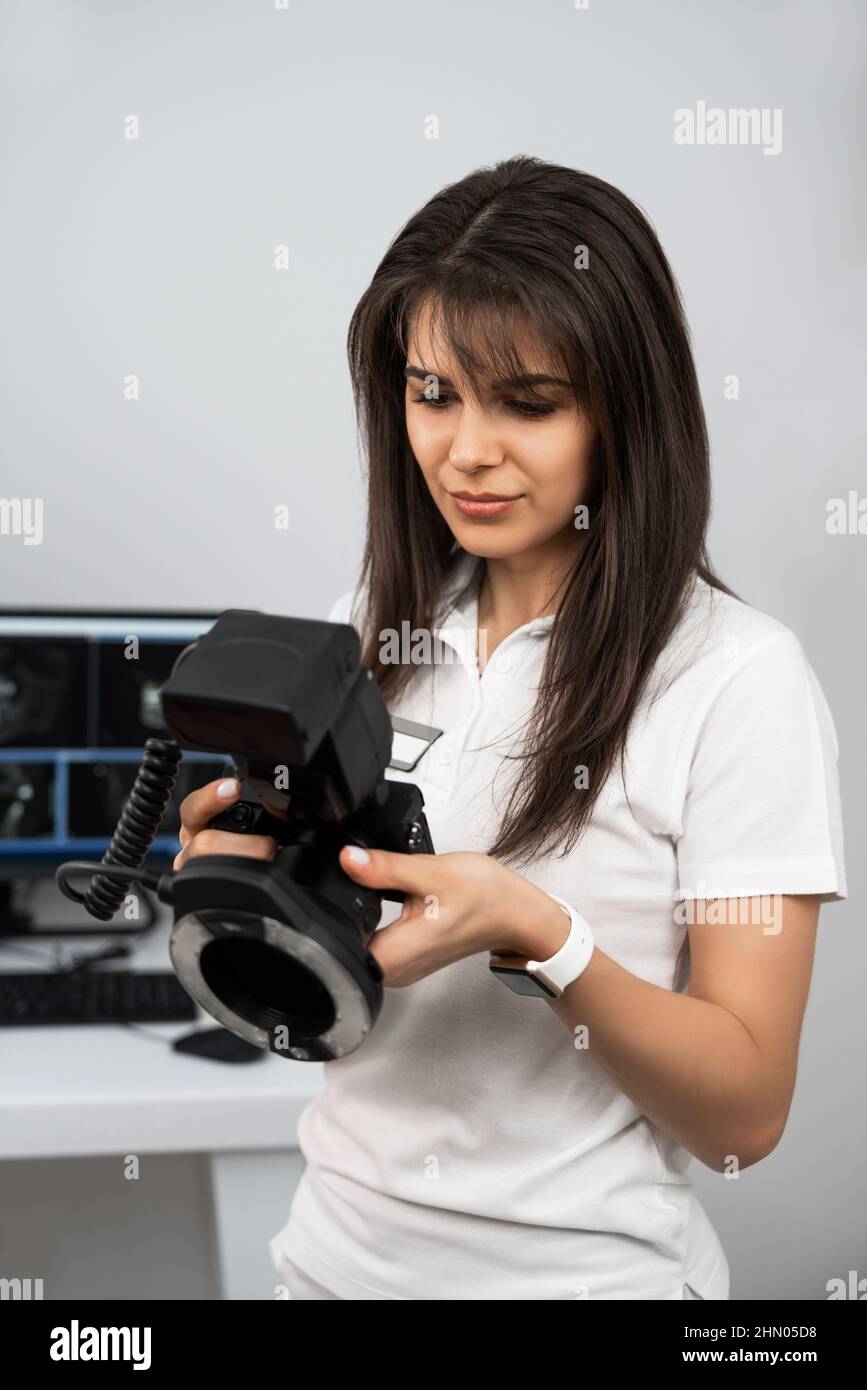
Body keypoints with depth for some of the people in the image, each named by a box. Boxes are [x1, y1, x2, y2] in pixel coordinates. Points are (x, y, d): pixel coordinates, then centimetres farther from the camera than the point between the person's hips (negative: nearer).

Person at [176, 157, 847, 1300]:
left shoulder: (739, 676, -16)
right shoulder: (369, 629, -1)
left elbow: (745, 1115, -16)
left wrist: (538, 935, -30)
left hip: (581, 1266, -4)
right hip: (340, 1245, 4)